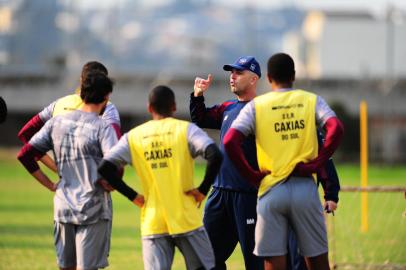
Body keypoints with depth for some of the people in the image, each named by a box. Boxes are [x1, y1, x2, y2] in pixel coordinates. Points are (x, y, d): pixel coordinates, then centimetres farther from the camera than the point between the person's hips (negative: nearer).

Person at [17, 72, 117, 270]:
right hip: (94, 209, -5)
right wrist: (109, 185, -4)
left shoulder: (57, 122, 6)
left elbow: (24, 155, 7)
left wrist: (50, 185, 9)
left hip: (63, 207, 5)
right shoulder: (102, 128, -11)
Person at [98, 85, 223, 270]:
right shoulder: (185, 129, -2)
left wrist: (133, 196, 3)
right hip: (187, 220, -2)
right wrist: (203, 189, -7)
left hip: (152, 225, 2)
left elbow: (105, 168, -2)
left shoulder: (133, 137, 6)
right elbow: (215, 156, -17)